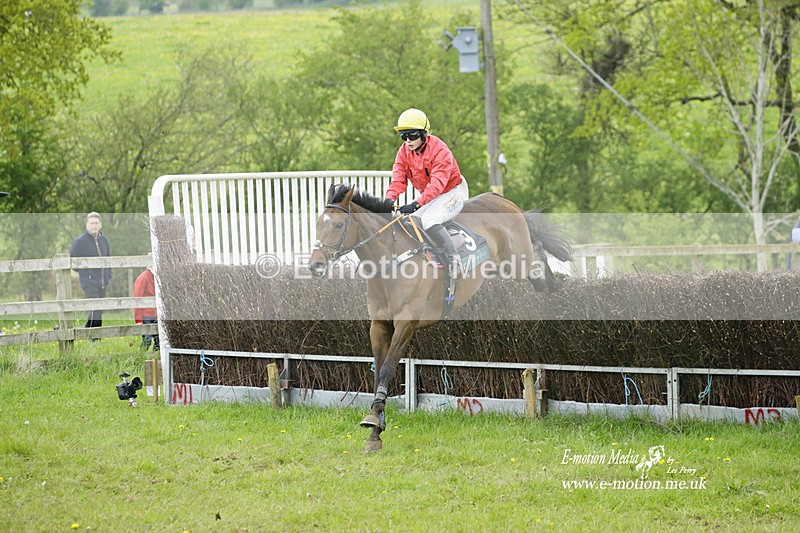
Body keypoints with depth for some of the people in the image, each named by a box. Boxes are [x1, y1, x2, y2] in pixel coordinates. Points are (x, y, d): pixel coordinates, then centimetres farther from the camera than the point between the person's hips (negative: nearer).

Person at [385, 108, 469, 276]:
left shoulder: (439, 150, -26)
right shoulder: (404, 152, -4)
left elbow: (437, 183, -35)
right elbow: (398, 180, -11)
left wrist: (416, 204, -45)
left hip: (453, 192, -8)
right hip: (428, 196, 8)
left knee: (430, 220, -30)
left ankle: (453, 258, -23)